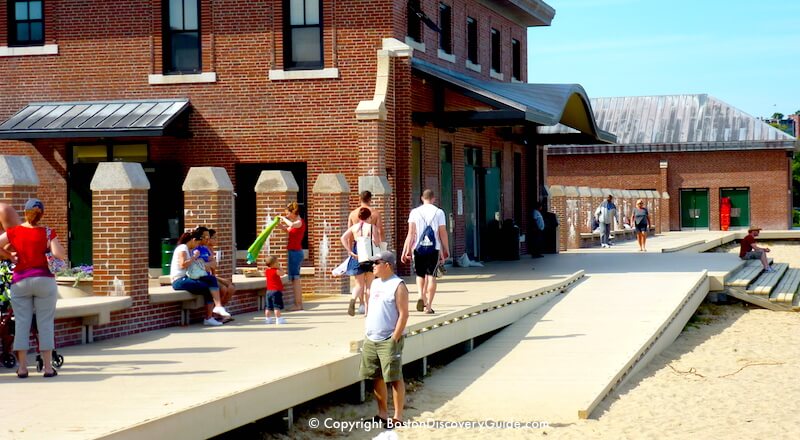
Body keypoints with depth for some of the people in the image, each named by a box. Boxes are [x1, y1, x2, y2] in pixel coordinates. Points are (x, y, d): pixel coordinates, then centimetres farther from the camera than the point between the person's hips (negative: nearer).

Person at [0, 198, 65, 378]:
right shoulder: (47, 233, -5)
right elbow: (60, 255, -14)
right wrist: (53, 241, 3)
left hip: (20, 281, 2)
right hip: (44, 280, -2)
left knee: (22, 323, 5)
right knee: (45, 323, 3)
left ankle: (22, 367, 4)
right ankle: (48, 367, 3)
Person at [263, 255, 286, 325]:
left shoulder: (267, 271, 6)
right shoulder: (276, 271, -15)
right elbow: (282, 273, -1)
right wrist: (279, 268, 4)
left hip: (269, 291, 7)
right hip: (276, 290, -7)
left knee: (269, 306, 12)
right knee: (277, 306, -5)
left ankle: (267, 318, 16)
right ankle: (278, 319, -5)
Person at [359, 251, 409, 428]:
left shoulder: (398, 286, -11)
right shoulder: (375, 283, 13)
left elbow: (403, 314, -14)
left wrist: (394, 339, -17)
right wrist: (366, 331, 13)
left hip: (388, 340, -8)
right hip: (370, 340, 8)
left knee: (395, 378, -3)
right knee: (376, 377, 12)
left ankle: (398, 417, 2)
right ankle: (382, 414, 22)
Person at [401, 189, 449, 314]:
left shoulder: (414, 212, 1)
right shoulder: (439, 212, 0)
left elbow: (411, 233, -3)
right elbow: (443, 233, -1)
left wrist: (406, 251, -2)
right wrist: (446, 250, 9)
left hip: (418, 248, 1)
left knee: (420, 274, 17)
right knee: (431, 275, 4)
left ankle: (421, 297, -6)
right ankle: (429, 305, 1)